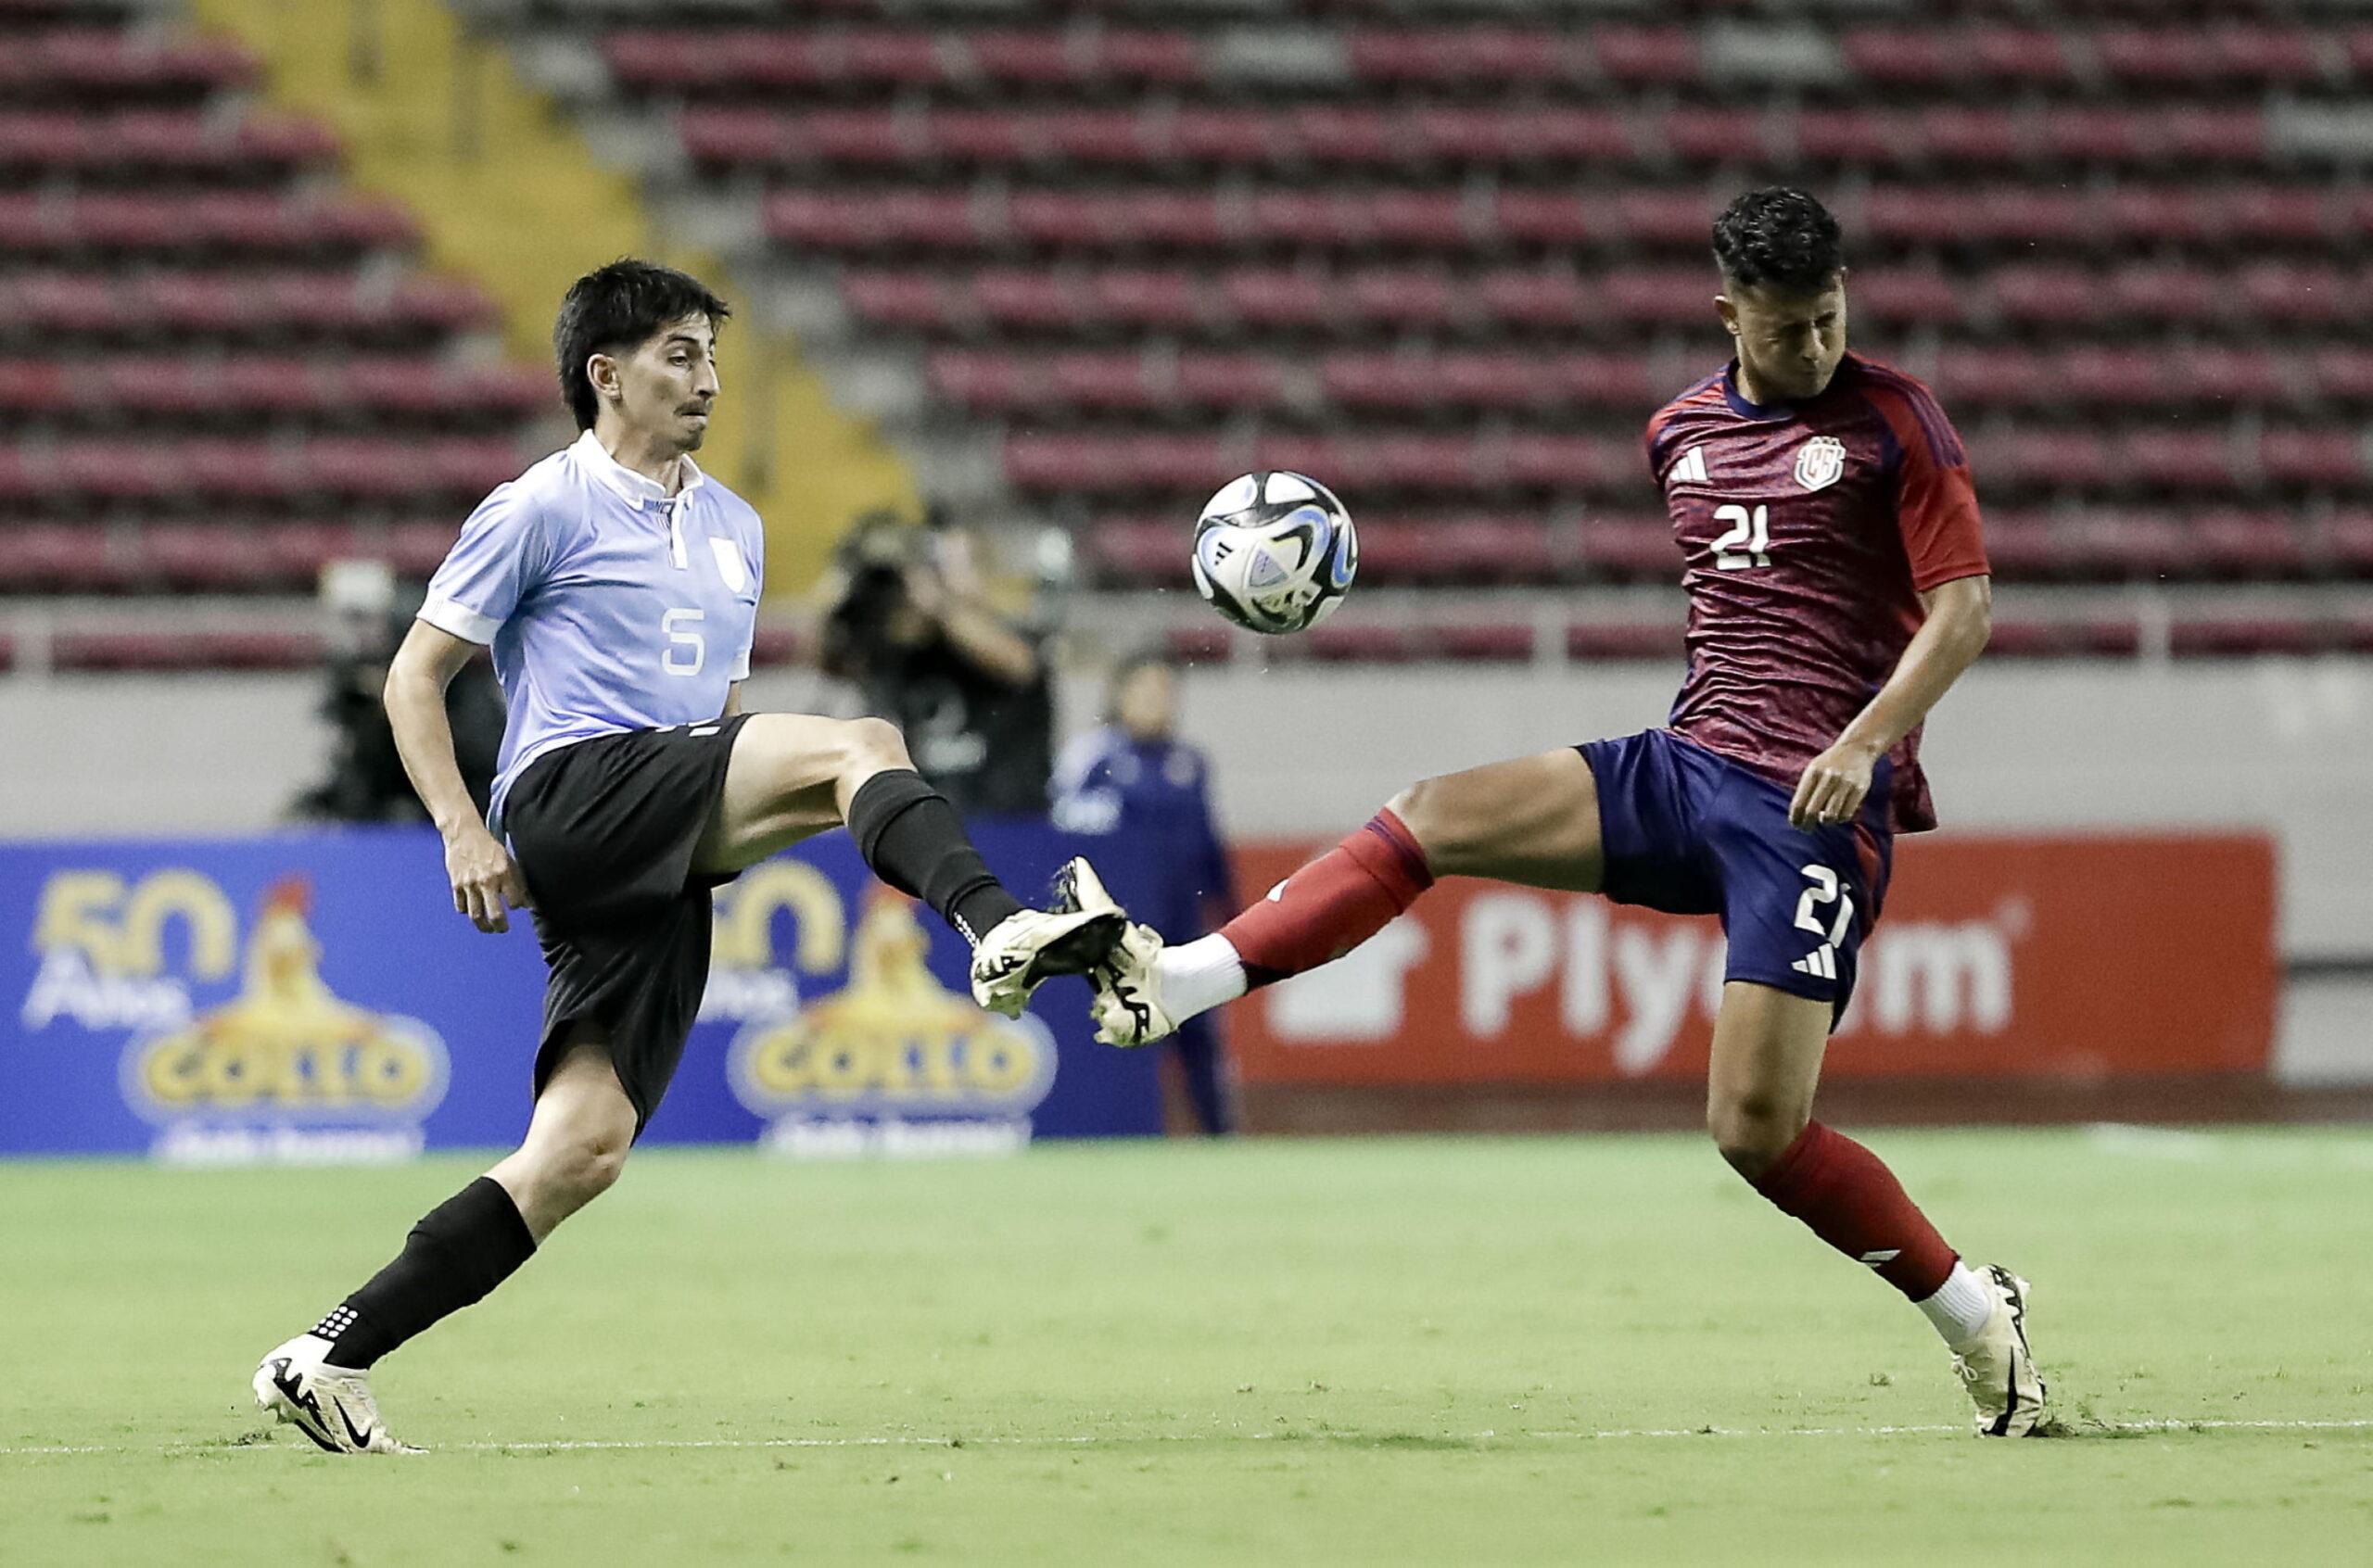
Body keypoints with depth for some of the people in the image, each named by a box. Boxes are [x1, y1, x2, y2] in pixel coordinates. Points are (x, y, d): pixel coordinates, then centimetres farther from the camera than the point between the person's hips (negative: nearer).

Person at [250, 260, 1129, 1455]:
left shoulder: (733, 529, 25)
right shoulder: (542, 510, 3)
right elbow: (414, 676, 3)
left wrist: (751, 834, 16)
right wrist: (463, 830, -8)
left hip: (656, 880, 7)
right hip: (571, 791, -7)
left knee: (583, 1150, -6)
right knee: (861, 743, -23)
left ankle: (330, 1358, -3)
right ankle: (997, 931, -47)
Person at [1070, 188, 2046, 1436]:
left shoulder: (1891, 420, -6)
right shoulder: (1680, 432, 11)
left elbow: (1965, 606, -9)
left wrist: (1864, 739, -21)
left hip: (1815, 808, -6)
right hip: (1679, 769, 6)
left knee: (1755, 1129, -14)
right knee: (1430, 819, -9)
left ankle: (1976, 1316, 4)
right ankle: (1163, 987, -13)